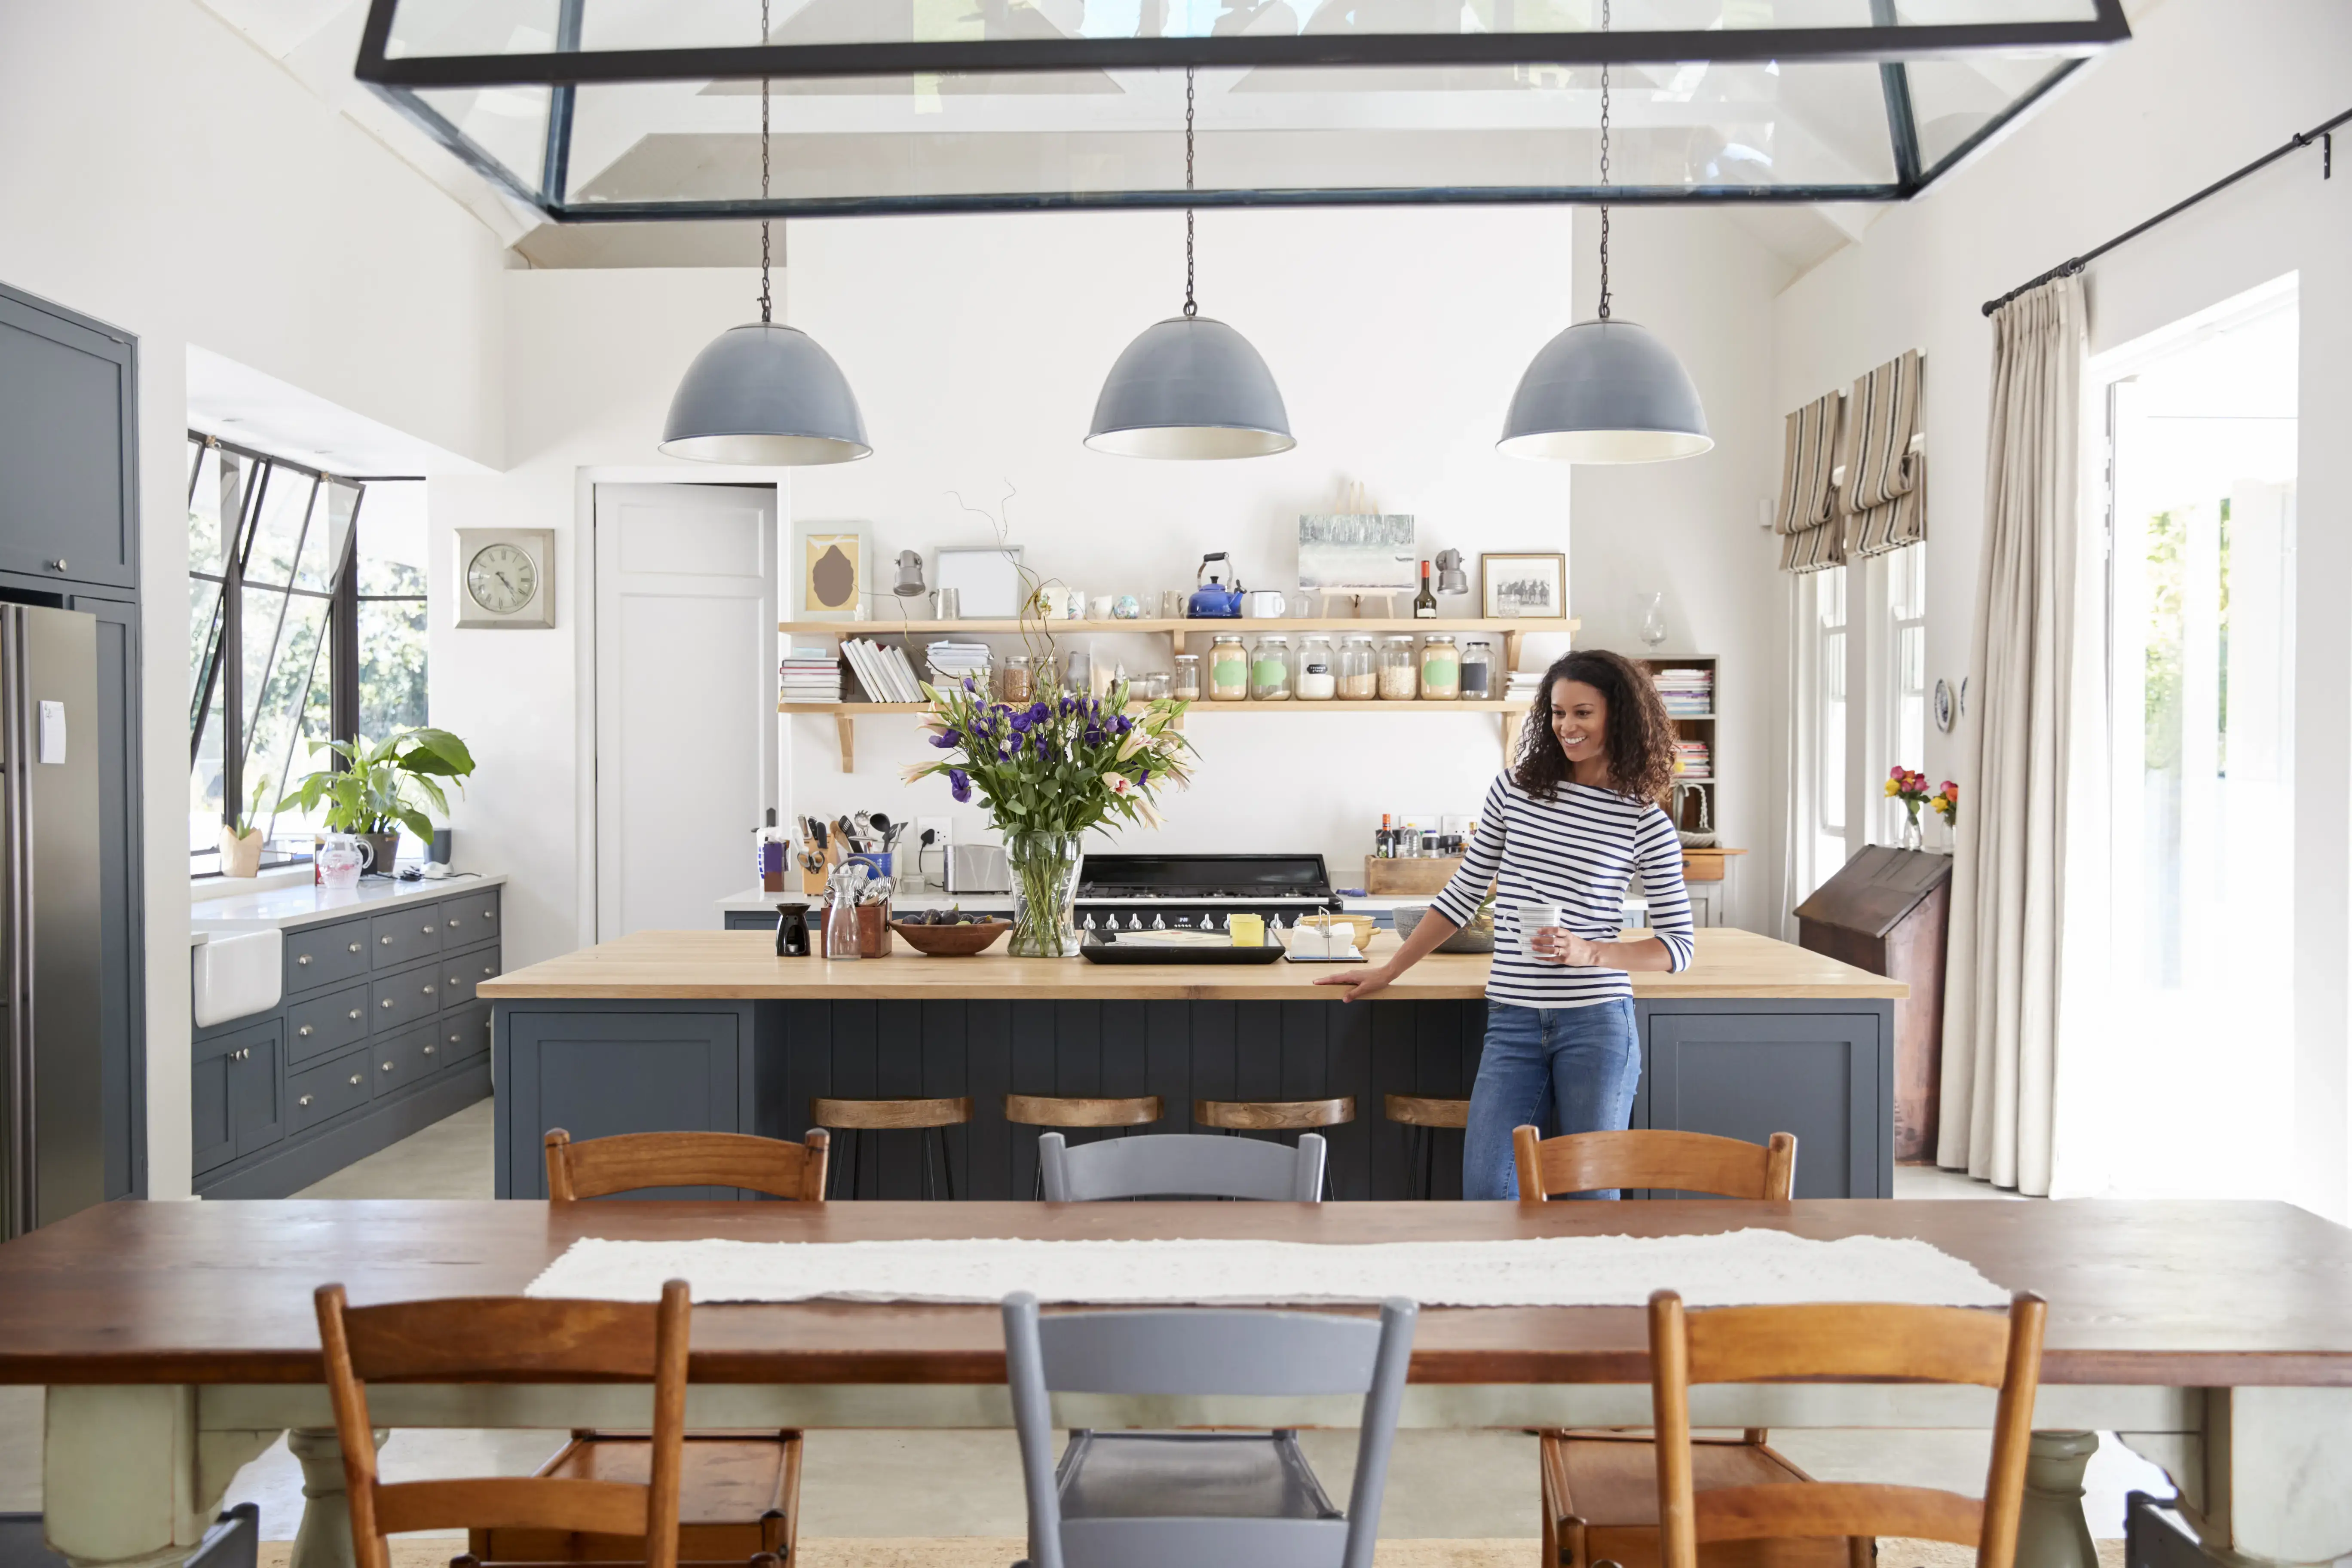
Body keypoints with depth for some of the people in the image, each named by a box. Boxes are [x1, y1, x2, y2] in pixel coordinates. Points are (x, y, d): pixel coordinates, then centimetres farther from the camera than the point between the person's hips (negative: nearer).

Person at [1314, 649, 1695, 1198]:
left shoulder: (1645, 822, 0)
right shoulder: (1514, 789, 6)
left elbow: (1678, 945, 1)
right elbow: (1463, 894, 14)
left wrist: (1590, 952, -15)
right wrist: (1388, 971, 15)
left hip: (1597, 1024, -2)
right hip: (1513, 1022, 2)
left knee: (1593, 1191, 4)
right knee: (1485, 1187, -4)